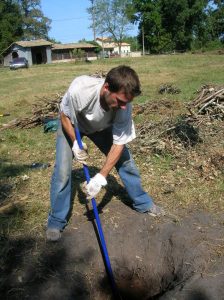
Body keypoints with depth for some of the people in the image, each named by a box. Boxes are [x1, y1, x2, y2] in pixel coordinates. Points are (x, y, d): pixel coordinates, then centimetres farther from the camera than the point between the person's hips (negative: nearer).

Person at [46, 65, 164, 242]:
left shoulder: (124, 106, -34)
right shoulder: (79, 89, -42)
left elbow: (119, 144, -26)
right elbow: (64, 116, -20)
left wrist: (101, 177, -30)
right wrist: (75, 144, -25)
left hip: (102, 127, 2)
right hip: (72, 126, -2)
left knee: (126, 160, -1)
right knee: (63, 170, -12)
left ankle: (143, 203, 23)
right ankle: (56, 221, 9)